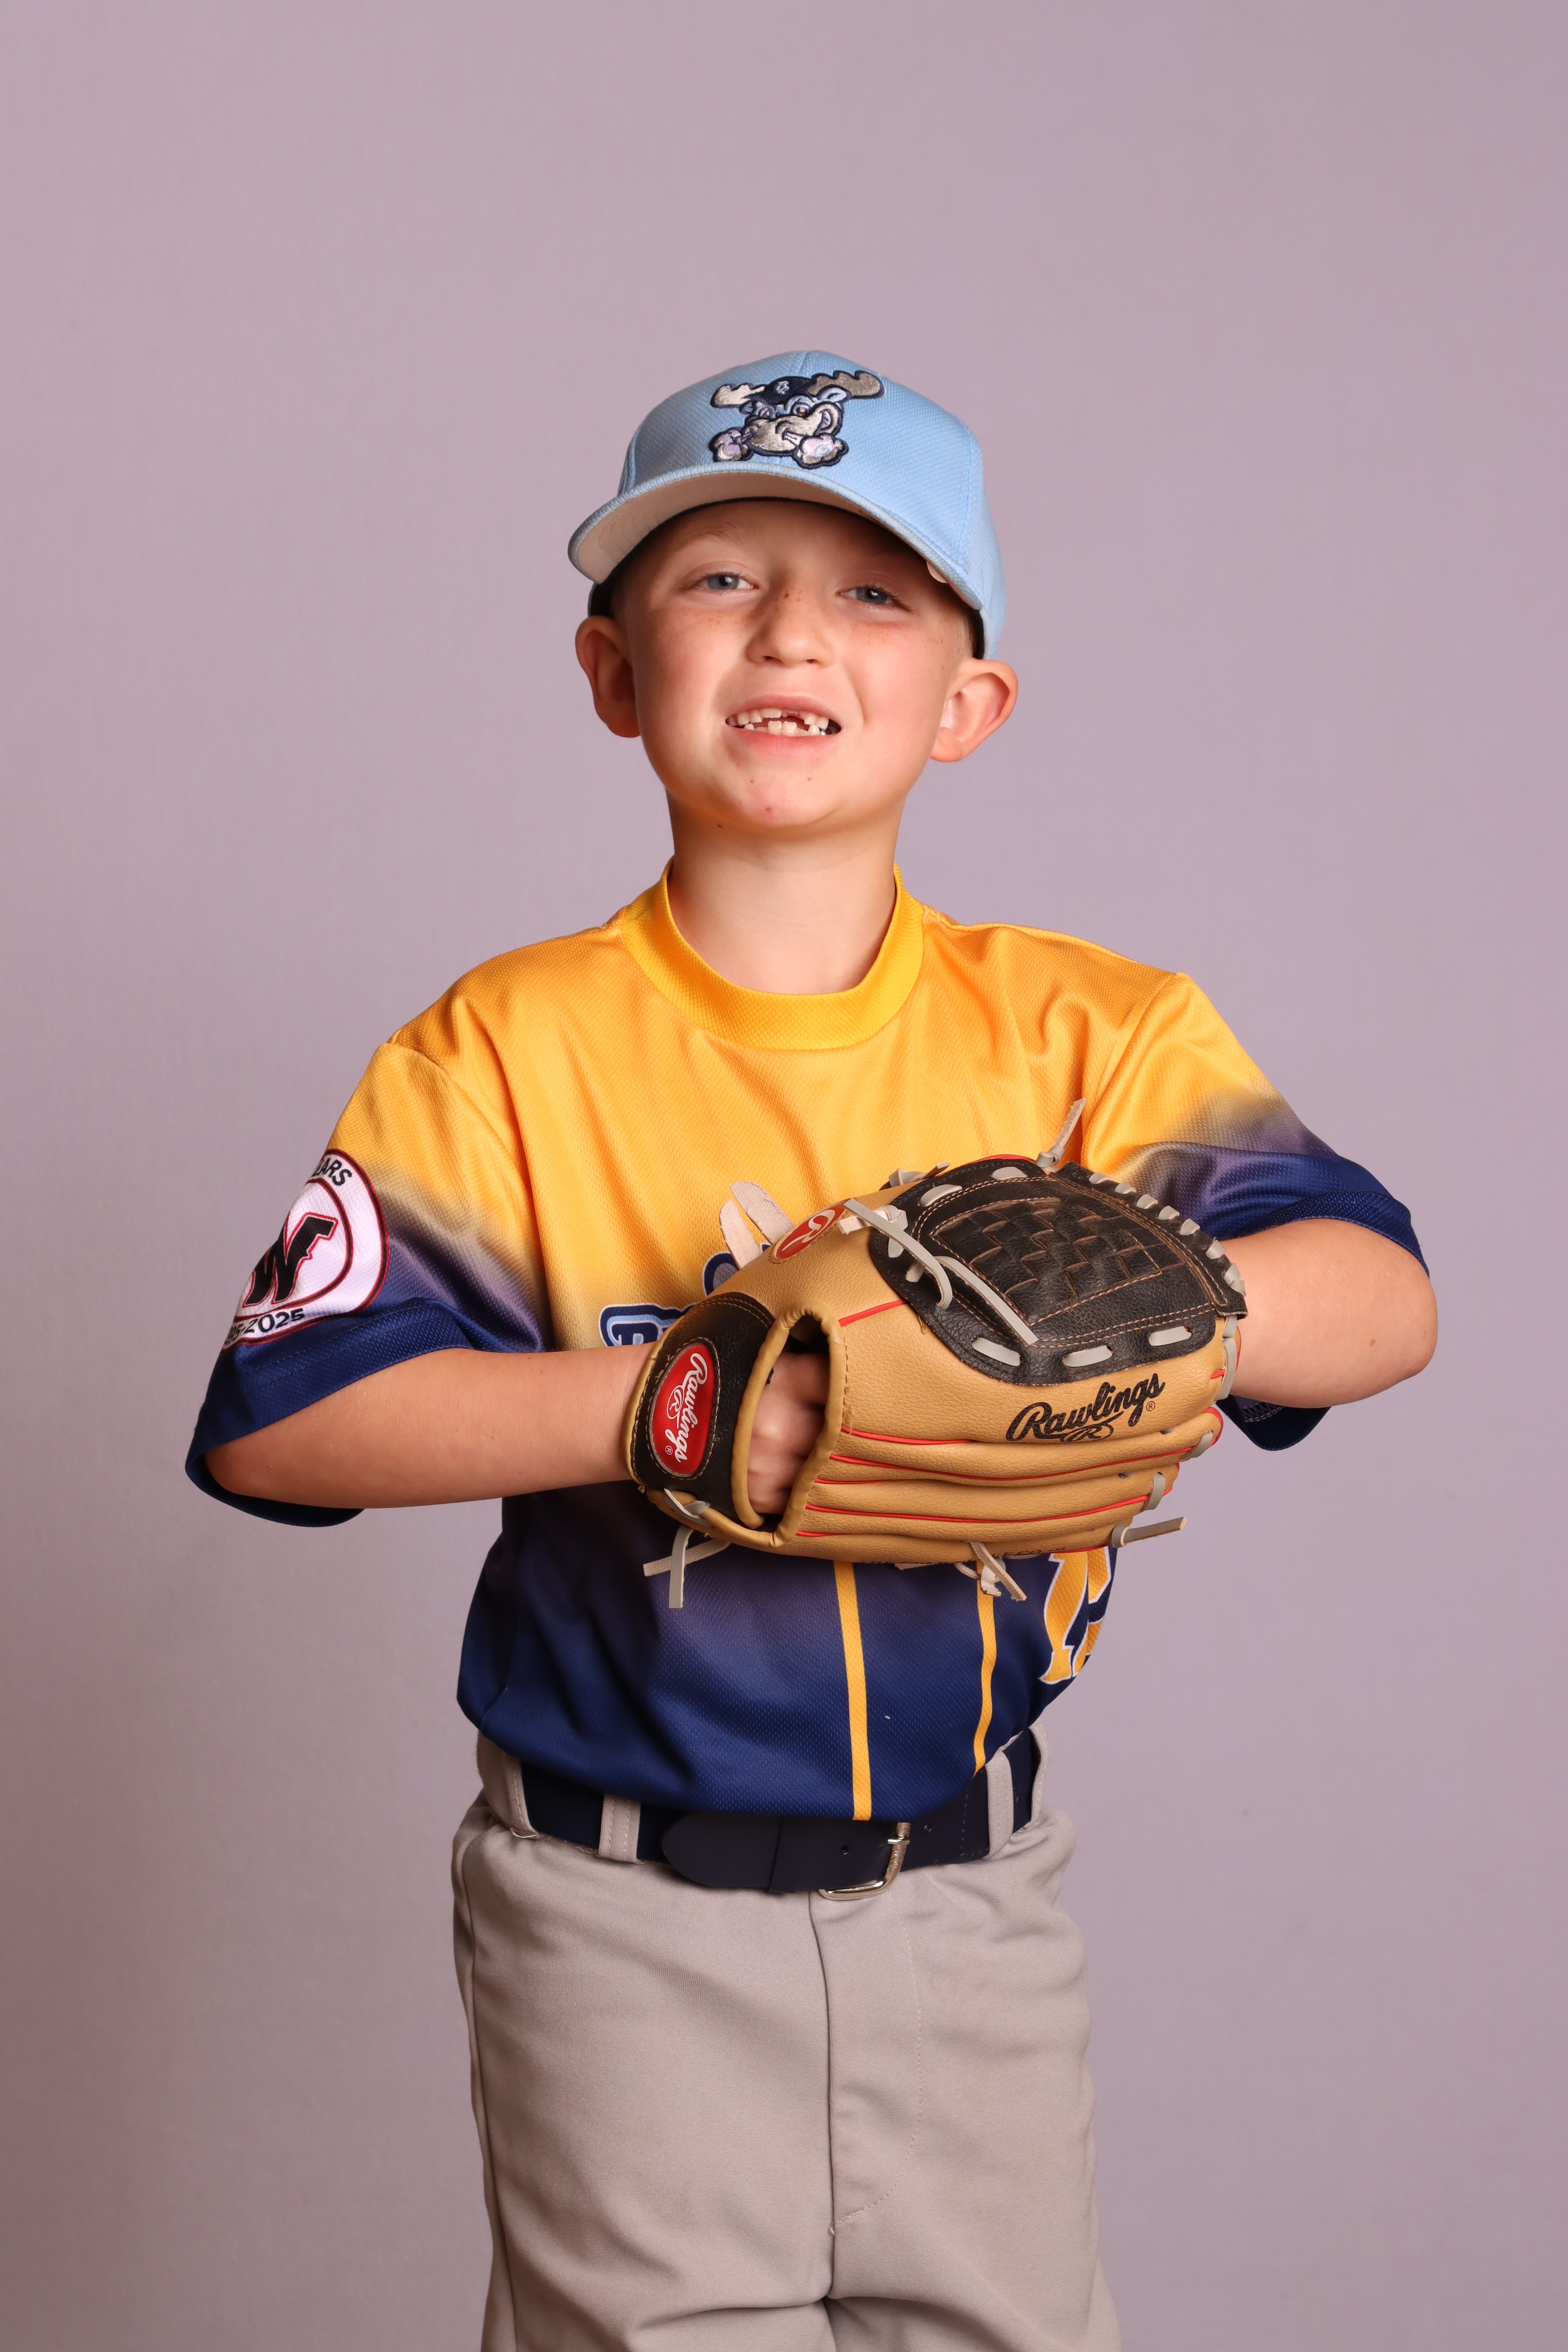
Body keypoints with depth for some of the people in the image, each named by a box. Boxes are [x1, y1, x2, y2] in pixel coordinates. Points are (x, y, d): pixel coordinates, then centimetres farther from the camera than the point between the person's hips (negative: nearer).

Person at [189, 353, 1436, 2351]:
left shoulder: (1089, 1036, -2)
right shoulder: (510, 1052, -7)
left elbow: (1383, 1302, -11)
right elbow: (275, 1417, -13)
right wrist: (658, 1397, -23)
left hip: (974, 1899, 2)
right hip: (628, 1921, -2)